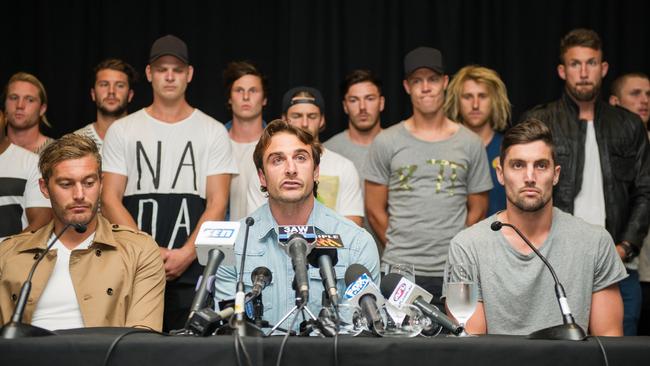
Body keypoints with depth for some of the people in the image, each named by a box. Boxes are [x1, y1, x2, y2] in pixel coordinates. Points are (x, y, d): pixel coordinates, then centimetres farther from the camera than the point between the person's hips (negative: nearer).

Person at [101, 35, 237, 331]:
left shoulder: (213, 132, 8)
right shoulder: (121, 131, 10)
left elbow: (217, 204, 1)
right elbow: (110, 200, 3)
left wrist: (186, 254, -12)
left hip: (193, 268, -1)